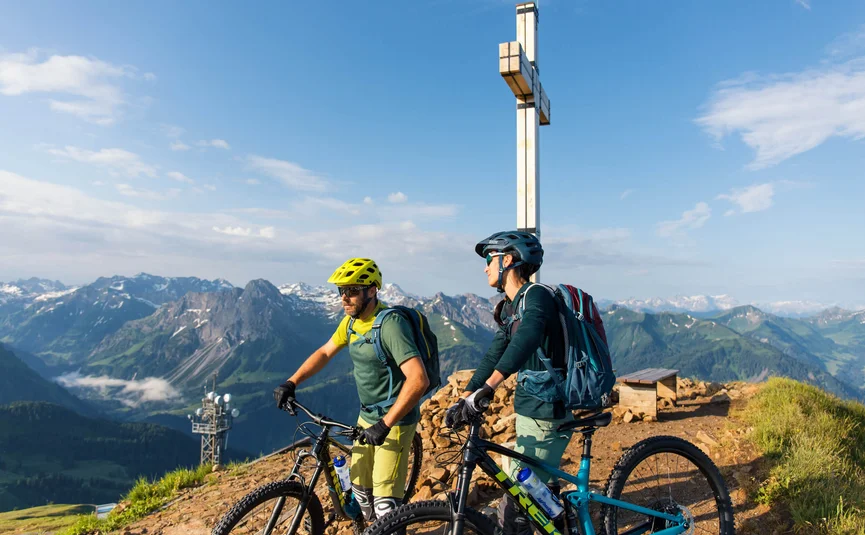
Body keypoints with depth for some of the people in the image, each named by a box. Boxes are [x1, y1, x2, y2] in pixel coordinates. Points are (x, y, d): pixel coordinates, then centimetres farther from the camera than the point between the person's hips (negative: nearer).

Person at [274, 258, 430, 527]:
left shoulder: (390, 324, -25)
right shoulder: (351, 321, 1)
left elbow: (418, 379, -33)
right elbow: (325, 352, 14)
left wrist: (385, 424, -33)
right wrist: (292, 382, 1)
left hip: (395, 420, -8)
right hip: (367, 416, 8)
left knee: (385, 500, -6)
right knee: (360, 488, 18)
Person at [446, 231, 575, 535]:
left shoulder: (536, 296, -19)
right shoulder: (510, 307, 11)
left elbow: (526, 339, -38)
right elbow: (494, 355, 10)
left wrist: (486, 390, -49)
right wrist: (464, 399, 1)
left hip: (546, 416, -9)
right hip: (529, 411, 9)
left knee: (514, 509, -4)